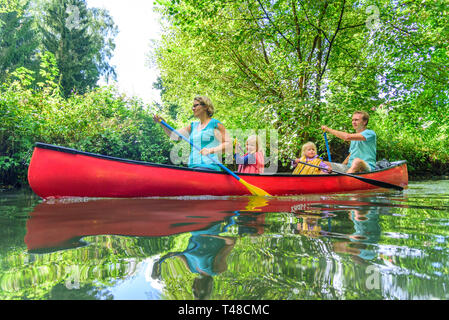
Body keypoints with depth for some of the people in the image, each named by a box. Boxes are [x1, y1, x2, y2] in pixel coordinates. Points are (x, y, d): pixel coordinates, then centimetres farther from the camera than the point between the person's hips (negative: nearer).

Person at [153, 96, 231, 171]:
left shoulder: (215, 124, 2)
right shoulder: (193, 126, 21)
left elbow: (228, 144, -6)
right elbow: (175, 136, 13)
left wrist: (211, 150, -20)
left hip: (209, 167, -6)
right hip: (193, 167, 6)